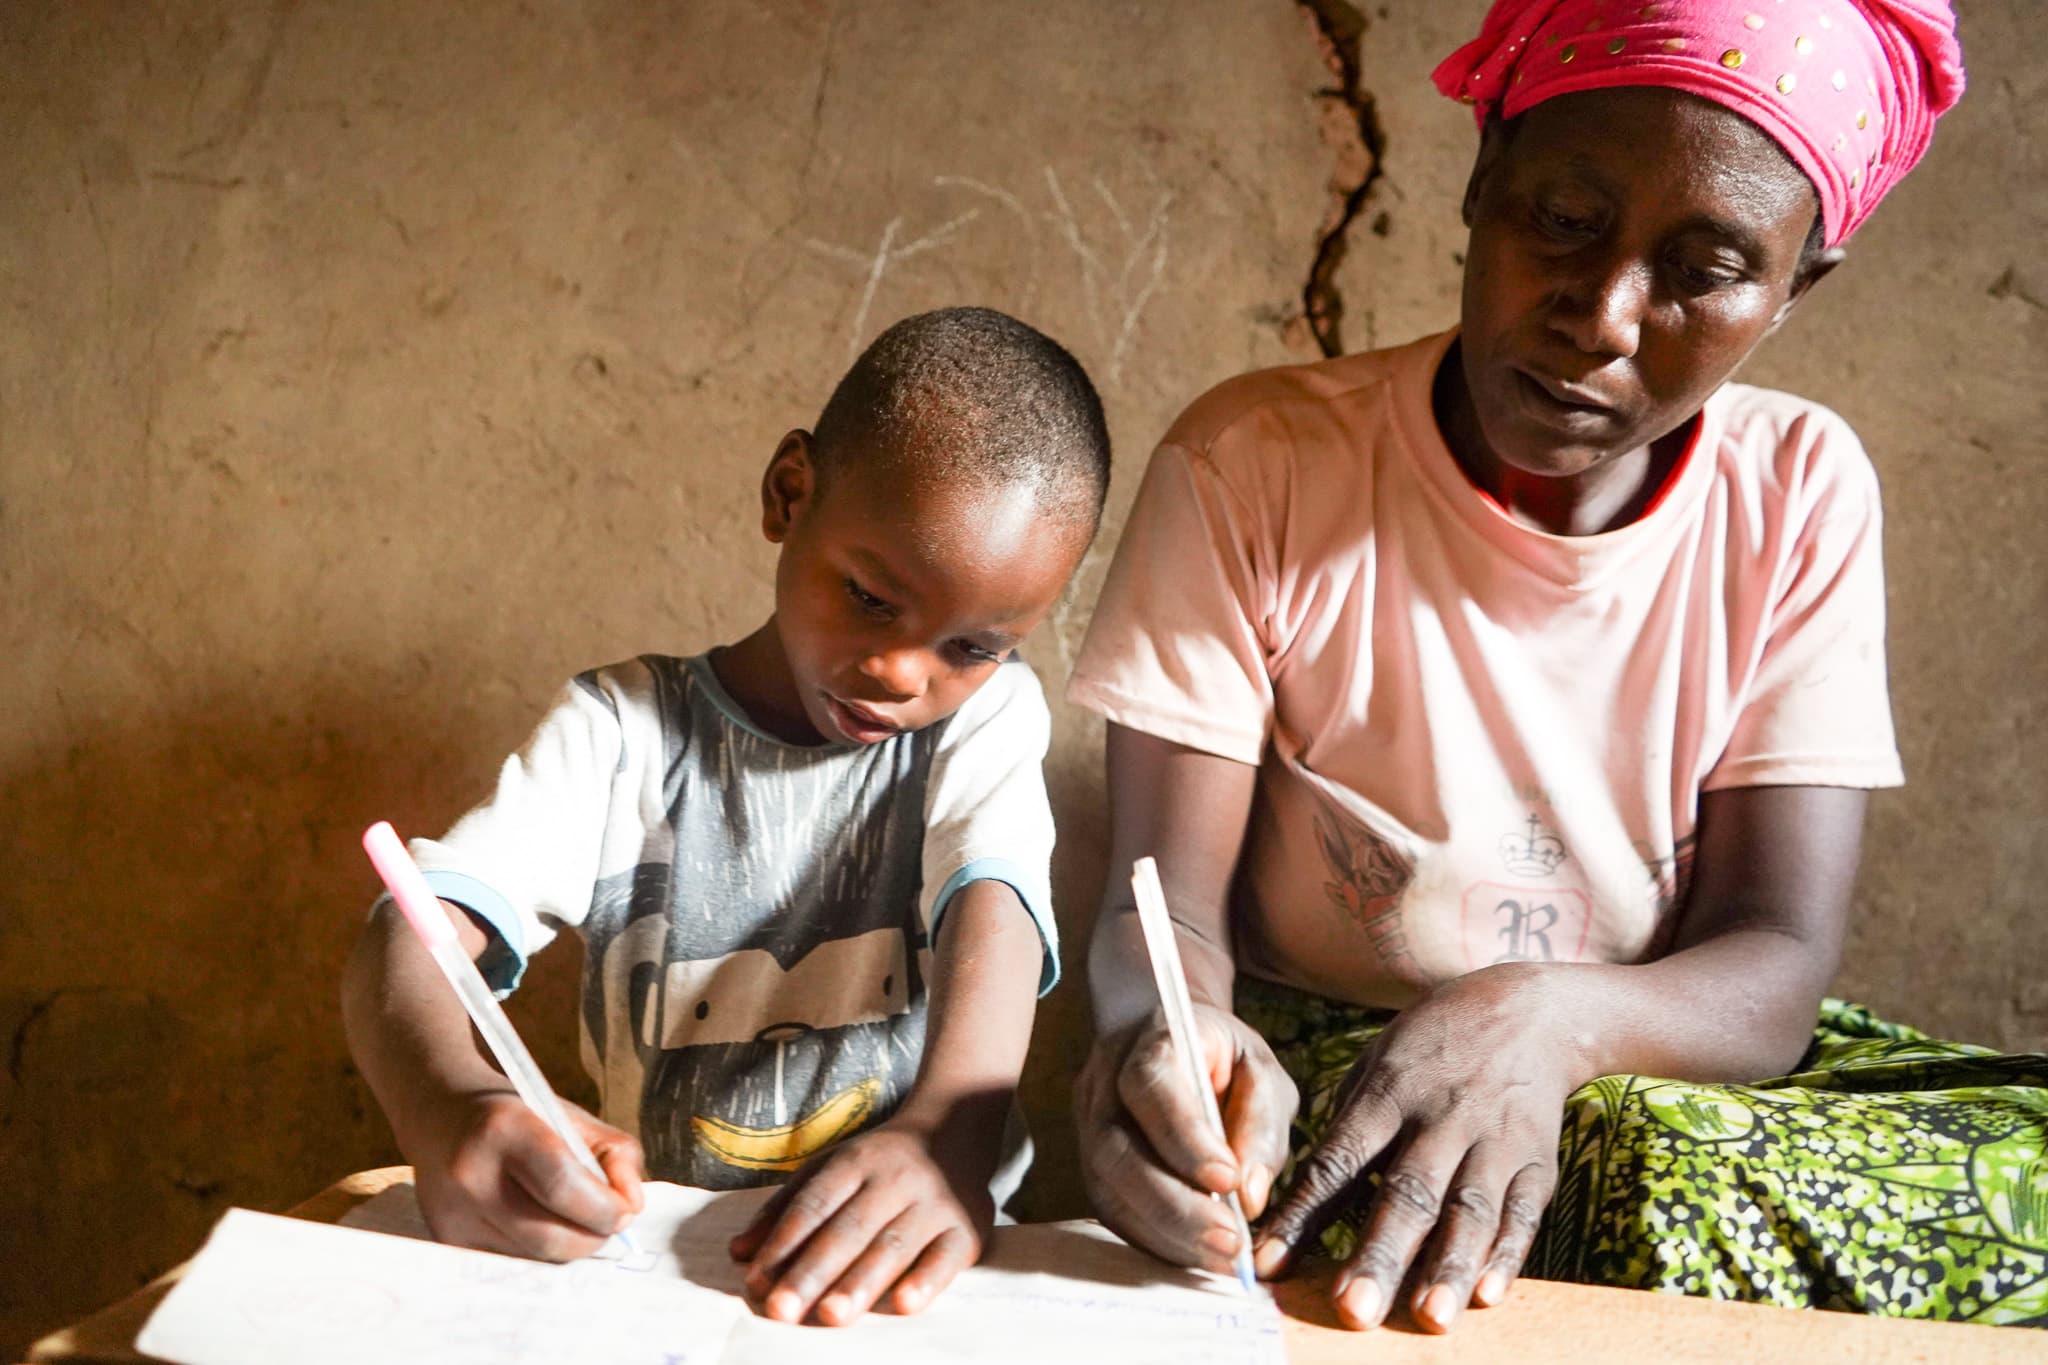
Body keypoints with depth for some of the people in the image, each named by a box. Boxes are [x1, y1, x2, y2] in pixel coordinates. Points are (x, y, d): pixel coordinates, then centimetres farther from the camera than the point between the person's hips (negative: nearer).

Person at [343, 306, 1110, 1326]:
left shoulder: (986, 715, 2)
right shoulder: (626, 729, 0)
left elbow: (990, 909, -17)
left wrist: (948, 1132, -38)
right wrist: (447, 1109, -35)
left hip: (906, 1268, 0)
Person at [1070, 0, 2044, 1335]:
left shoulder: (1802, 491, -4)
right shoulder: (1253, 462, -11)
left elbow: (1775, 966, -11)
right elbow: (1163, 910, -12)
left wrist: (1546, 1021, -33)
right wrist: (1176, 1027, -37)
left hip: (1672, 1062, 4)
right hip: (1314, 1065, -3)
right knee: (1671, 1180, -33)